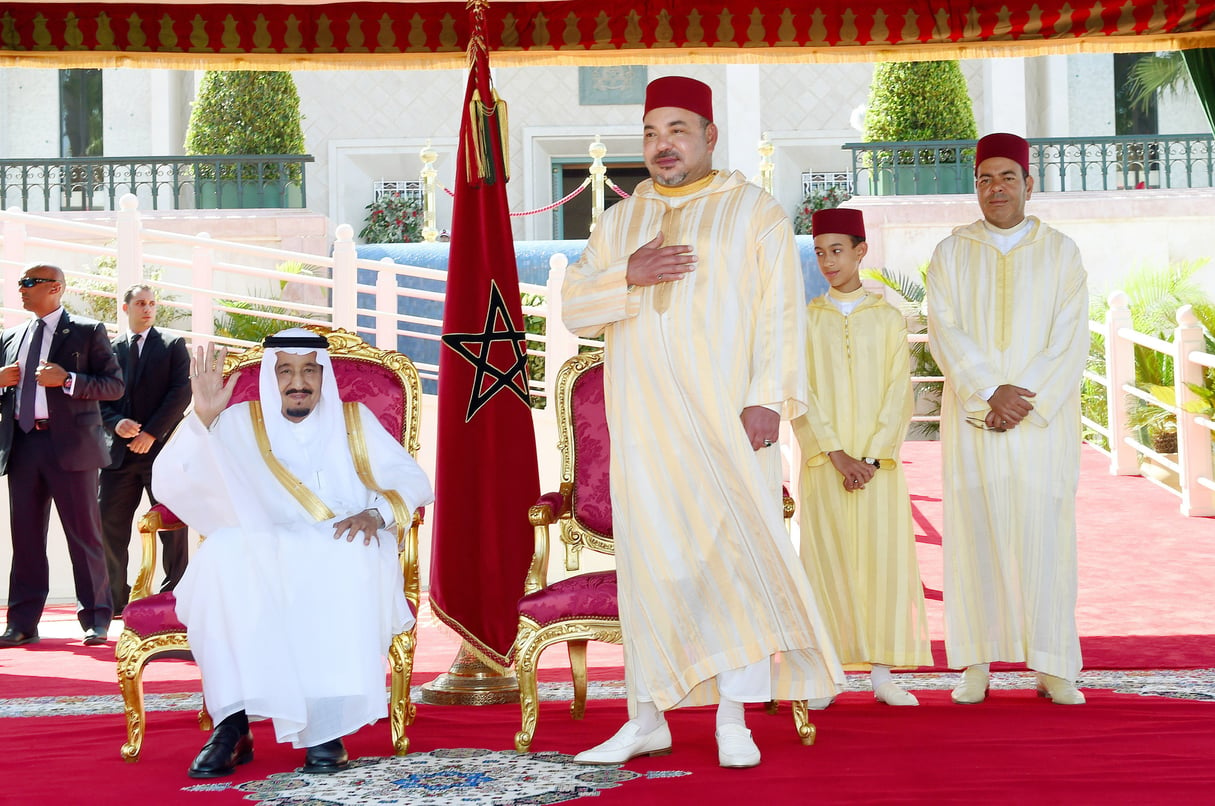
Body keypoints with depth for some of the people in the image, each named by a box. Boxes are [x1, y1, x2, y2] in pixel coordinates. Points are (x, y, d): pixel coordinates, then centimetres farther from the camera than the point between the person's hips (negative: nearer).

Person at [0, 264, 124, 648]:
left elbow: (114, 385, -3)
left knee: (84, 535, -2)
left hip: (70, 443, -5)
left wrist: (67, 380, -15)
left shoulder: (88, 332, 4)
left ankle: (96, 620, 5)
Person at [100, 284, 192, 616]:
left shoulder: (173, 346, 7)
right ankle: (114, 601, 9)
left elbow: (181, 393, -3)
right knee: (111, 526, 1)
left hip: (162, 448, -2)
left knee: (173, 527, -1)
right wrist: (116, 423, -11)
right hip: (120, 451, 2)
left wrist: (151, 433, -11)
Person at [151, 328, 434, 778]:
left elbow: (413, 479, 7)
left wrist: (376, 512, -14)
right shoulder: (239, 424, 11)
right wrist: (202, 415, -13)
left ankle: (328, 725, -31)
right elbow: (167, 485, 1)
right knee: (223, 551, -34)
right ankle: (233, 723, -32)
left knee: (349, 559, -36)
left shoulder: (354, 421, 14)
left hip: (340, 561, 0)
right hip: (260, 561, 0)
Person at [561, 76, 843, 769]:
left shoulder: (756, 212, 4)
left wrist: (768, 399, -16)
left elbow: (781, 313, -4)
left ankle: (733, 718, -2)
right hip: (645, 418, 3)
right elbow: (575, 307, 10)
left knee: (732, 544, -10)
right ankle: (649, 720, 11)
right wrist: (627, 276, -10)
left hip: (725, 412, -3)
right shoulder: (620, 221, 16)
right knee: (651, 556, 4)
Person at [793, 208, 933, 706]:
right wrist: (837, 455, -11)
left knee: (884, 556, -3)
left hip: (879, 459, 0)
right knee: (827, 559, -1)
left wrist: (872, 458, -11)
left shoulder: (888, 319, 7)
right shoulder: (807, 319, 7)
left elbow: (898, 393, 1)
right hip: (824, 459, 0)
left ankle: (883, 674, 3)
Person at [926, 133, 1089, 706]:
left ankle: (1052, 666, 4)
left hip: (1043, 418, 0)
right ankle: (976, 664, 4)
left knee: (1044, 534, -2)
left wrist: (1027, 402, -13)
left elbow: (1071, 339, -2)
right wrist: (990, 393, -15)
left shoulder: (1060, 252, 7)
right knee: (974, 531, -1)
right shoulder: (951, 253, 8)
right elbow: (944, 332, -3)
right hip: (972, 417, 1)